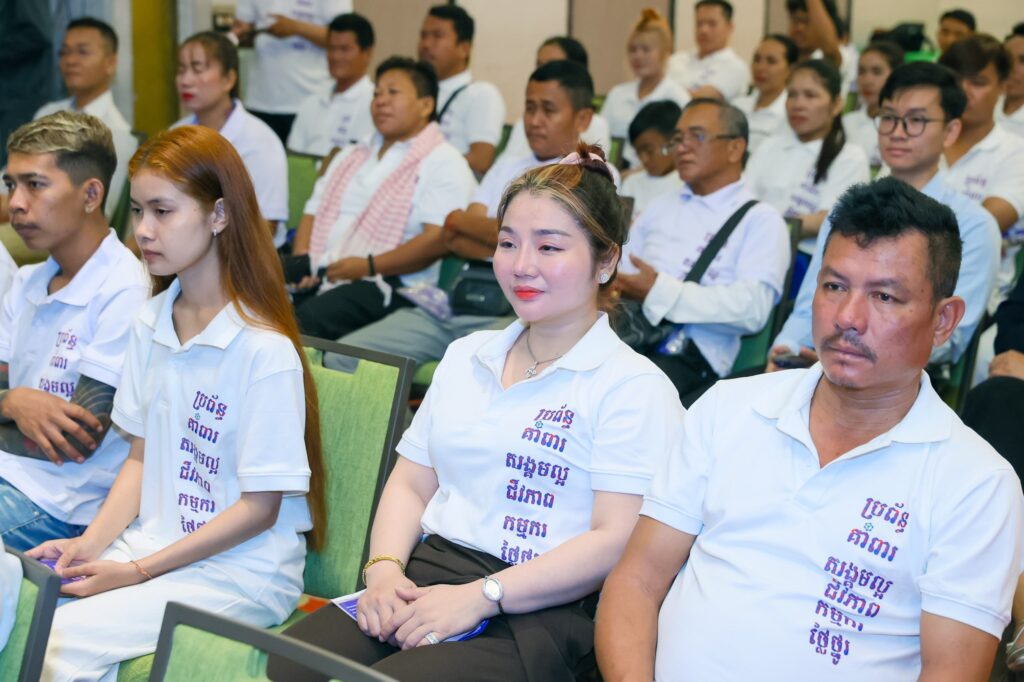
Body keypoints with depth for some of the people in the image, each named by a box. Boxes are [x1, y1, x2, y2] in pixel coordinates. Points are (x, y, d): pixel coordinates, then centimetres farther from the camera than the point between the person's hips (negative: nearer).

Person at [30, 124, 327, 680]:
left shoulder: (264, 351, -17)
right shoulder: (150, 326, 8)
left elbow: (259, 508, -14)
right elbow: (142, 456, 13)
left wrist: (139, 569, -14)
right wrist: (92, 543, -3)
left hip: (241, 570, -6)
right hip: (152, 542, 7)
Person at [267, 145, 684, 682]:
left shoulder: (633, 387, -2)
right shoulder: (466, 357, 21)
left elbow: (616, 542, -12)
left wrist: (480, 597, -18)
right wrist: (384, 569, -1)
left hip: (539, 613, -5)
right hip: (428, 573, 6)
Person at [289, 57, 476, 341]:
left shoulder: (444, 162, 2)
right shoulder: (351, 157, 29)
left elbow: (439, 238, -12)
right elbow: (313, 213, 25)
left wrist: (370, 265, -18)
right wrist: (301, 261, 4)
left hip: (385, 284, -6)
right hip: (318, 275, 7)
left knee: (305, 320, -35)